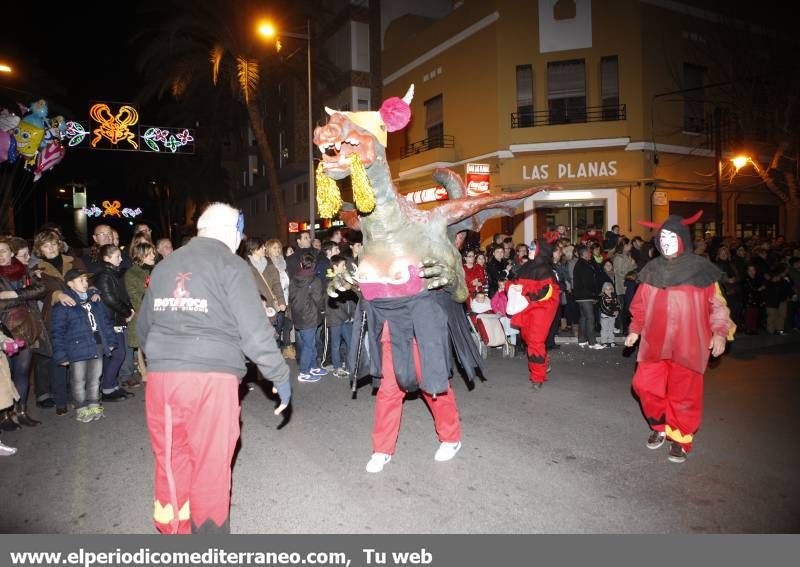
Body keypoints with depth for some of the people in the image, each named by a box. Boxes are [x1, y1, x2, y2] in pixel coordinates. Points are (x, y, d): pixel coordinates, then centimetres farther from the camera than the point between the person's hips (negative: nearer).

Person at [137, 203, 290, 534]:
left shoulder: (165, 265, 14)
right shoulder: (231, 265, -2)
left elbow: (144, 326, 21)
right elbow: (255, 331, -10)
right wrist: (280, 377, -1)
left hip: (160, 378, 5)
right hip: (212, 378, -5)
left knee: (170, 464, 17)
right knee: (211, 467, 7)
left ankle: (171, 529, 30)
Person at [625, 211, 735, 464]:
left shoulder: (700, 268, -3)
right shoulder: (652, 269, 7)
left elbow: (716, 304, -2)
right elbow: (641, 304, 14)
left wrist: (720, 331, -10)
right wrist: (635, 329, 10)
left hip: (687, 343, -3)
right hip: (655, 341, 4)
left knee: (683, 393, 3)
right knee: (644, 385, 1)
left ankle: (680, 439, 23)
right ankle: (660, 426, 27)